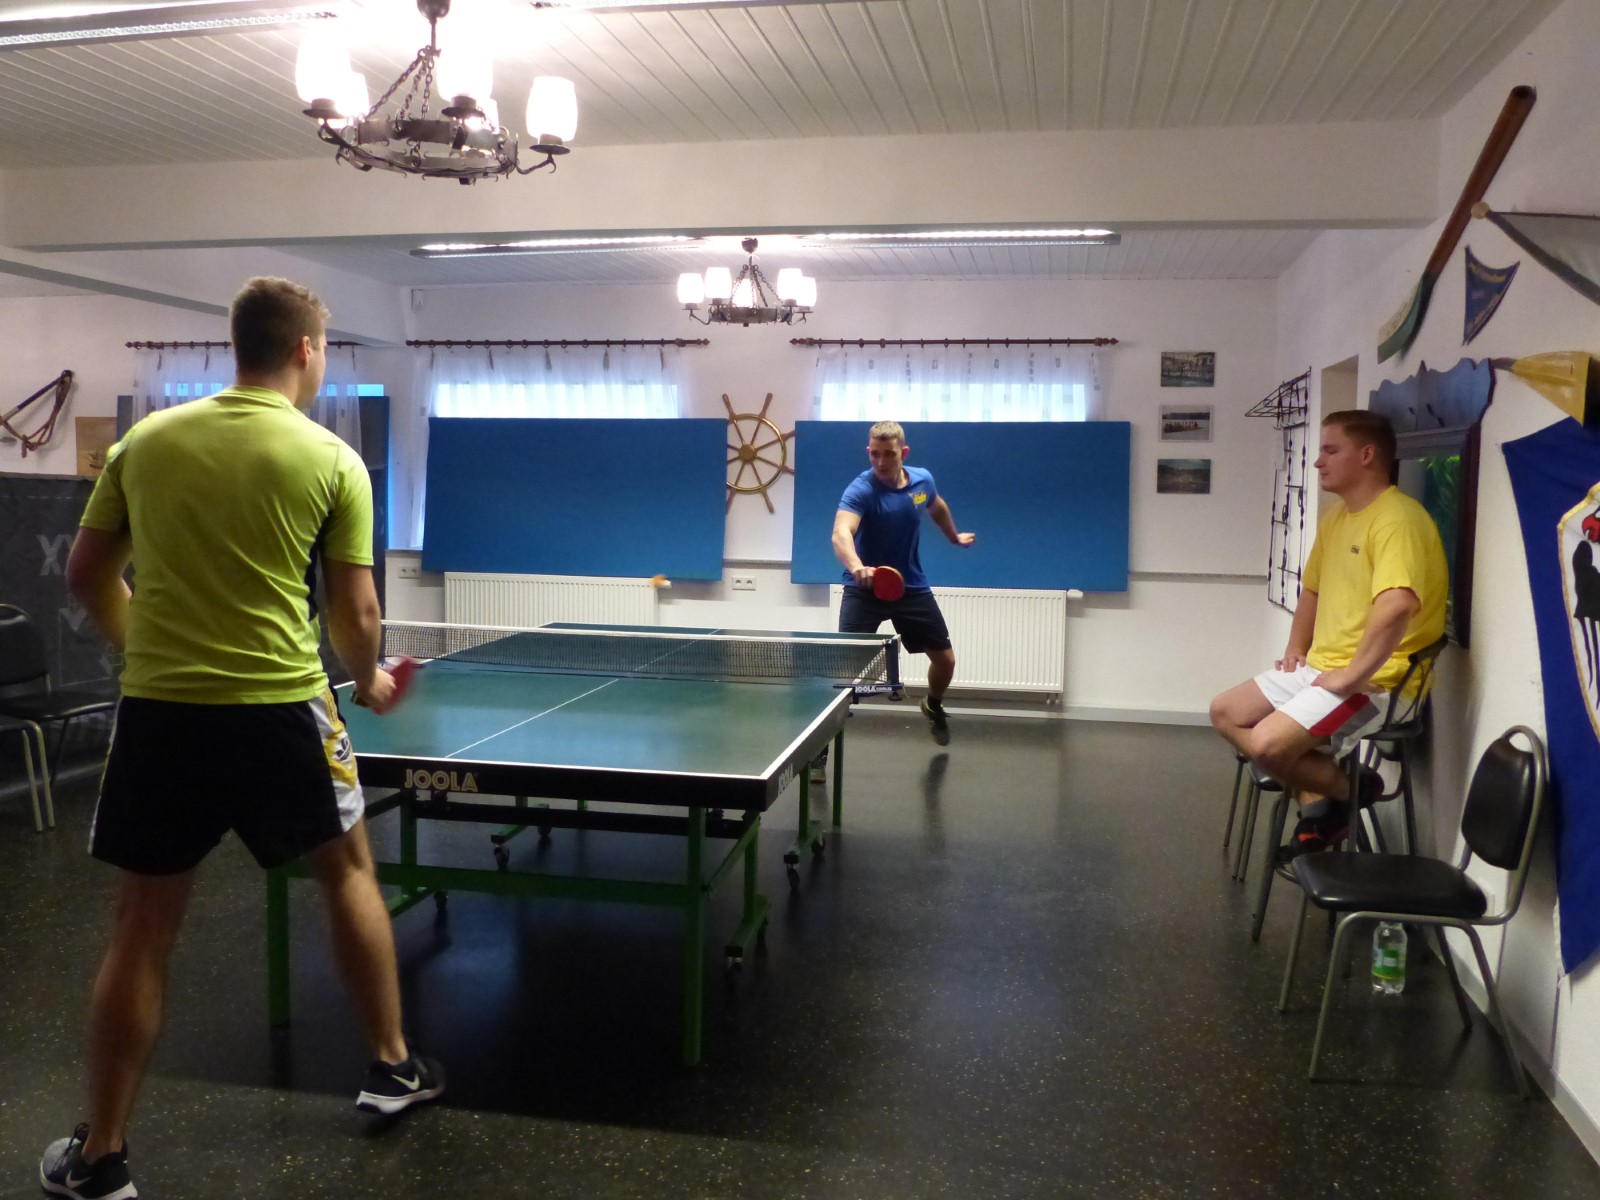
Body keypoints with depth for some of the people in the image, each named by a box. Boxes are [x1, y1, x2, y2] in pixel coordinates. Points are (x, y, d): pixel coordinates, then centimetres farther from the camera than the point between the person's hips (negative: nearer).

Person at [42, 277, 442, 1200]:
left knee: (143, 931, 12)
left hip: (160, 710, 2)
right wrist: (369, 684, 16)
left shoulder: (145, 440, 4)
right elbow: (356, 616, -4)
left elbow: (87, 574, 12)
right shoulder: (333, 460, -5)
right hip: (278, 708, -2)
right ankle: (393, 1067, 31)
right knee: (350, 870, 21)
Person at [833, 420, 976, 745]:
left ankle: (934, 707, 42)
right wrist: (856, 566, -62)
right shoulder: (860, 490, -23)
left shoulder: (923, 480, -5)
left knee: (945, 659, 9)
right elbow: (841, 533, -42)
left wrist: (954, 536, 36)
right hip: (865, 589, -4)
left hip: (912, 587, 5)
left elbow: (938, 507, 20)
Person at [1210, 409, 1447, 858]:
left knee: (1267, 745, -25)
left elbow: (1396, 607, -35)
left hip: (1371, 683, -10)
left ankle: (1346, 789, 4)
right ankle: (1318, 798, 6)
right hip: (1317, 669, 10)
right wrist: (1296, 649, 15)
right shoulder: (1335, 516, 12)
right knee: (1225, 713, 7)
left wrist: (1351, 676, -27)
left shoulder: (1397, 518, -20)